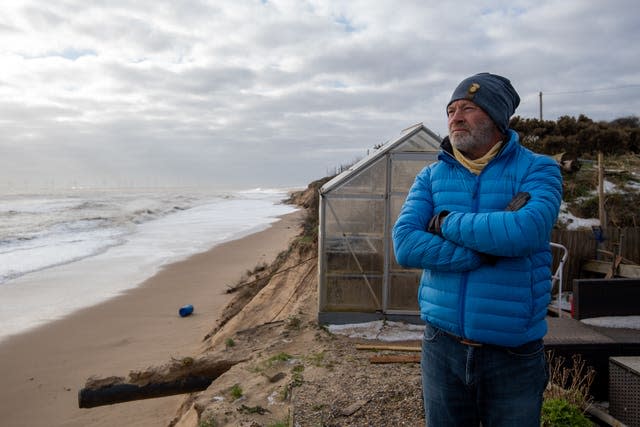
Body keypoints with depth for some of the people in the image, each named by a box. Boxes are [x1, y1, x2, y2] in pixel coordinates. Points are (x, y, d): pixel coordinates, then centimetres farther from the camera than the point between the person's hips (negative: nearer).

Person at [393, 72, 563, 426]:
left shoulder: (538, 169, -3)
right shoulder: (430, 177, 3)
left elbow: (531, 228, -25)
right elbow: (405, 246, -12)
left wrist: (448, 222, -13)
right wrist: (490, 251, -18)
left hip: (514, 354, -2)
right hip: (442, 348, 2)